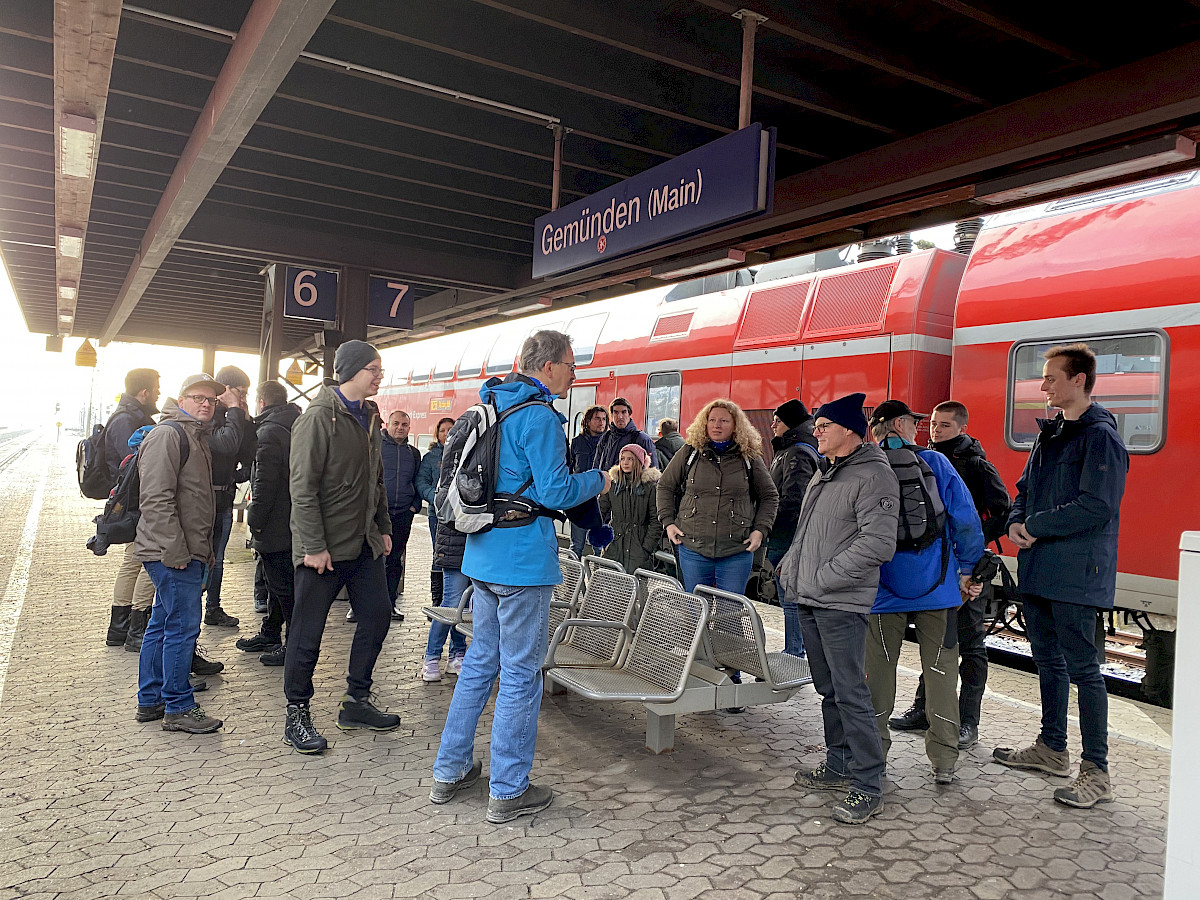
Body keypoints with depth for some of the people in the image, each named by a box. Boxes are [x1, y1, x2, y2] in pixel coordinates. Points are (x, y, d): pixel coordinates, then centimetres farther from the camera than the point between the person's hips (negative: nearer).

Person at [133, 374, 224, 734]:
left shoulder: (195, 437, 19)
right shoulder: (167, 434, -13)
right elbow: (156, 498, -21)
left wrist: (202, 549, 20)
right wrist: (175, 550, -23)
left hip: (185, 552, 10)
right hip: (173, 554, -10)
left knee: (162, 624, 16)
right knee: (183, 627, -5)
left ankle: (150, 701, 26)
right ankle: (178, 708, 4)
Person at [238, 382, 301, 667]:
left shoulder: (268, 432, -15)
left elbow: (265, 483, -22)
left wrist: (255, 520, -14)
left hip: (275, 526, -10)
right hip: (292, 523, 10)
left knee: (283, 586, -3)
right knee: (278, 582, 20)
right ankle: (269, 635, 33)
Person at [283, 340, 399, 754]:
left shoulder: (369, 417, 13)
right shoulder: (319, 417, -13)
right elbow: (302, 487, -17)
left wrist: (383, 528, 16)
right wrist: (314, 545, -20)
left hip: (364, 543, 8)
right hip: (324, 547, -8)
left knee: (377, 615, 10)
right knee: (308, 632, 2)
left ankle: (356, 703, 24)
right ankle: (297, 716, 16)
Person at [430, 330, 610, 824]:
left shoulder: (491, 407, 14)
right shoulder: (539, 416, -15)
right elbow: (556, 491, -20)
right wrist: (600, 479, -2)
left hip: (483, 555, 9)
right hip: (523, 561, -9)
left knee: (481, 661, 18)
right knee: (521, 673, 1)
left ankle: (449, 772, 27)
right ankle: (508, 792, 12)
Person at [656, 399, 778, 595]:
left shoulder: (750, 459, 3)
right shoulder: (690, 453, 4)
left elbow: (770, 496, 13)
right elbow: (665, 486, 14)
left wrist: (760, 530, 1)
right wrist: (668, 522, 5)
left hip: (736, 552, -1)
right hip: (693, 549, 1)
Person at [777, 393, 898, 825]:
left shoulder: (873, 474, -13)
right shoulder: (823, 474, 17)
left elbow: (877, 544, -21)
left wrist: (824, 577, -18)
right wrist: (790, 567, 12)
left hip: (841, 604, -9)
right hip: (808, 600, 9)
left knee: (851, 693, -6)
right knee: (829, 690, 17)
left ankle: (867, 786, 4)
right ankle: (838, 766, 30)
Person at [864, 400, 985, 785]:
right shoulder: (935, 462, -3)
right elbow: (966, 519, -6)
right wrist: (966, 570, 5)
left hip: (883, 589, 1)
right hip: (936, 586, -1)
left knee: (878, 669, 12)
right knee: (941, 670, 8)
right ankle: (944, 760, 13)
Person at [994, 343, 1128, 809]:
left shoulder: (1100, 436, -12)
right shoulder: (1050, 434, 15)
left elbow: (1097, 506, -20)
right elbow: (1025, 489, 19)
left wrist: (1038, 527, -15)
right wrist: (1016, 522, -1)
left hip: (1076, 574, -9)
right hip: (1038, 569, 9)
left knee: (1082, 667, -3)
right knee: (1048, 658, 17)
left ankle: (1096, 772, 8)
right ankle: (1051, 748, 31)